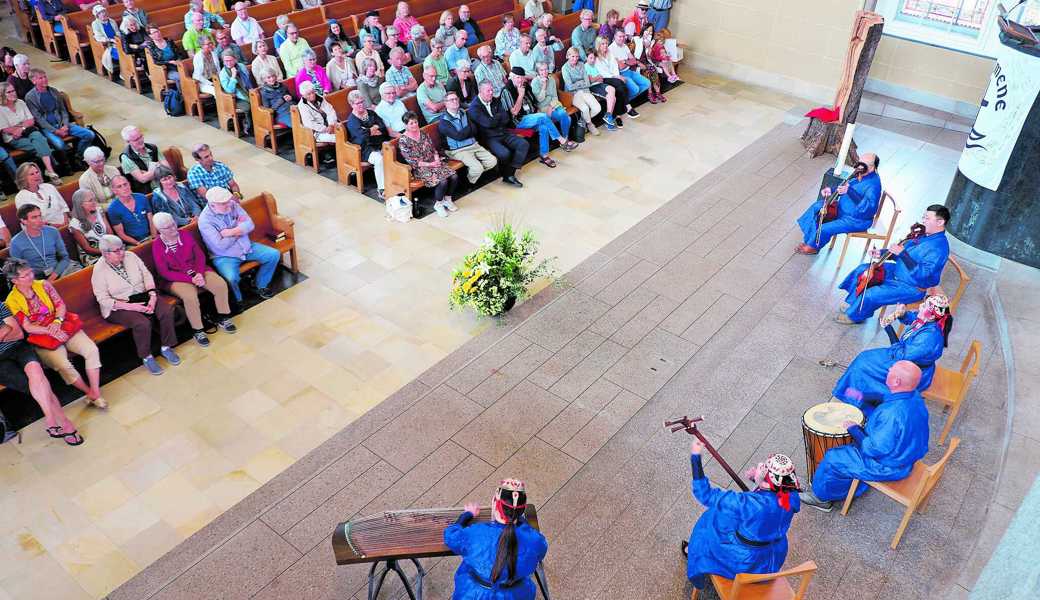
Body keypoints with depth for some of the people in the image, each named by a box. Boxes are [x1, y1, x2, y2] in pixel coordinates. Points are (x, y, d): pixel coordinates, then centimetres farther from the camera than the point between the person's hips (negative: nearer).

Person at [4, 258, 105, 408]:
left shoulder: (43, 285, 3)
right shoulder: (12, 301, -4)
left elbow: (61, 305, 3)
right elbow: (28, 327, -8)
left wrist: (57, 322, -16)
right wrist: (50, 331, -20)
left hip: (61, 326, 3)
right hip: (42, 337, -3)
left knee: (92, 350, -22)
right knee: (64, 365, -29)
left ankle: (95, 392, -18)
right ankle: (89, 392, -9)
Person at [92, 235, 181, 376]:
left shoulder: (130, 256, 0)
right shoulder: (99, 270, -11)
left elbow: (147, 275, 3)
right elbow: (104, 299, -13)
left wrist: (153, 296, -14)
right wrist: (130, 306, -24)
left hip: (143, 296, 5)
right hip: (118, 306, -5)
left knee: (167, 311, -21)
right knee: (142, 323, -32)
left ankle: (165, 348, -3)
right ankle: (146, 357, -9)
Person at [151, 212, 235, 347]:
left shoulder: (186, 234, 1)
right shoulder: (157, 246, -9)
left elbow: (200, 255, 2)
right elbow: (164, 273, -12)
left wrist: (200, 273, -17)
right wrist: (191, 279, -19)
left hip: (196, 271, 4)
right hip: (175, 278, -4)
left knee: (221, 284, -20)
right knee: (190, 295, -34)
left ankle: (223, 319, 0)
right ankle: (197, 331, -14)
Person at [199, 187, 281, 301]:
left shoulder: (232, 204, -5)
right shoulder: (205, 220, -20)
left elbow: (249, 225, -7)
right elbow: (220, 246, -24)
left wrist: (231, 232, -22)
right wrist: (239, 227, -15)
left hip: (246, 247, 6)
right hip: (224, 256, -6)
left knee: (274, 255, -5)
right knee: (231, 278, -34)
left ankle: (260, 286, 13)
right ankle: (238, 301, -2)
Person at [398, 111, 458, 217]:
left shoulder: (423, 133, 9)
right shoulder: (403, 140, -10)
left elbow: (433, 148, 13)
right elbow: (411, 161, -13)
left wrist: (437, 159, -8)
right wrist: (430, 164, -16)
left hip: (433, 162, 6)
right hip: (419, 168, -6)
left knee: (454, 176, -17)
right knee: (443, 181, -28)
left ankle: (447, 199, 6)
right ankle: (437, 204, -3)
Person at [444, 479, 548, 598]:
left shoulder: (475, 534, -28)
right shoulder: (535, 540, -24)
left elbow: (450, 536, -6)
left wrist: (468, 514, 10)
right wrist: (518, 517, 13)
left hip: (473, 595, -1)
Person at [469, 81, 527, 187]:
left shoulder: (495, 101, 12)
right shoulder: (474, 107, -10)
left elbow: (506, 119, 5)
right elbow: (488, 123, -19)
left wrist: (494, 120, -11)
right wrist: (499, 116, -3)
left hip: (503, 133, 7)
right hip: (488, 138, -7)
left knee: (523, 144, -13)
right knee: (504, 153, -31)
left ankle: (510, 174, -12)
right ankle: (506, 175, 1)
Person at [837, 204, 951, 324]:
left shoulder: (939, 246, -27)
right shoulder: (924, 235, 2)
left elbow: (922, 274, -33)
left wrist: (902, 253, -35)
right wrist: (882, 252, 0)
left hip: (911, 288, -10)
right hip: (897, 271, 10)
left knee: (870, 295, -22)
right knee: (862, 270, 9)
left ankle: (853, 315, 6)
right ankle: (853, 303, 20)